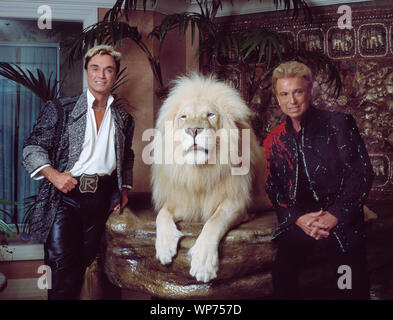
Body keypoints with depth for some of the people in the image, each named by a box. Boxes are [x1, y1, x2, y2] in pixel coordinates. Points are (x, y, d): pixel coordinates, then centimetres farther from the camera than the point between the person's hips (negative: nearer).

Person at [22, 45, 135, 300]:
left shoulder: (124, 119, 15)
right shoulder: (60, 109, 4)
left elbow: (127, 158, 28)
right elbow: (33, 148, 1)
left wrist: (124, 188, 15)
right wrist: (53, 174, -14)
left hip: (101, 198, 3)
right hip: (65, 195, -3)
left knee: (84, 264, 4)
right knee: (62, 264, -11)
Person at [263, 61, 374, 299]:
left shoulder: (339, 124, 2)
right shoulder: (275, 141, 11)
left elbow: (363, 173, -3)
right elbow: (273, 190, 8)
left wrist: (336, 215, -13)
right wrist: (298, 218, -10)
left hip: (341, 219, -2)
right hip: (299, 219, 2)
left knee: (353, 288, -16)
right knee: (283, 276, -17)